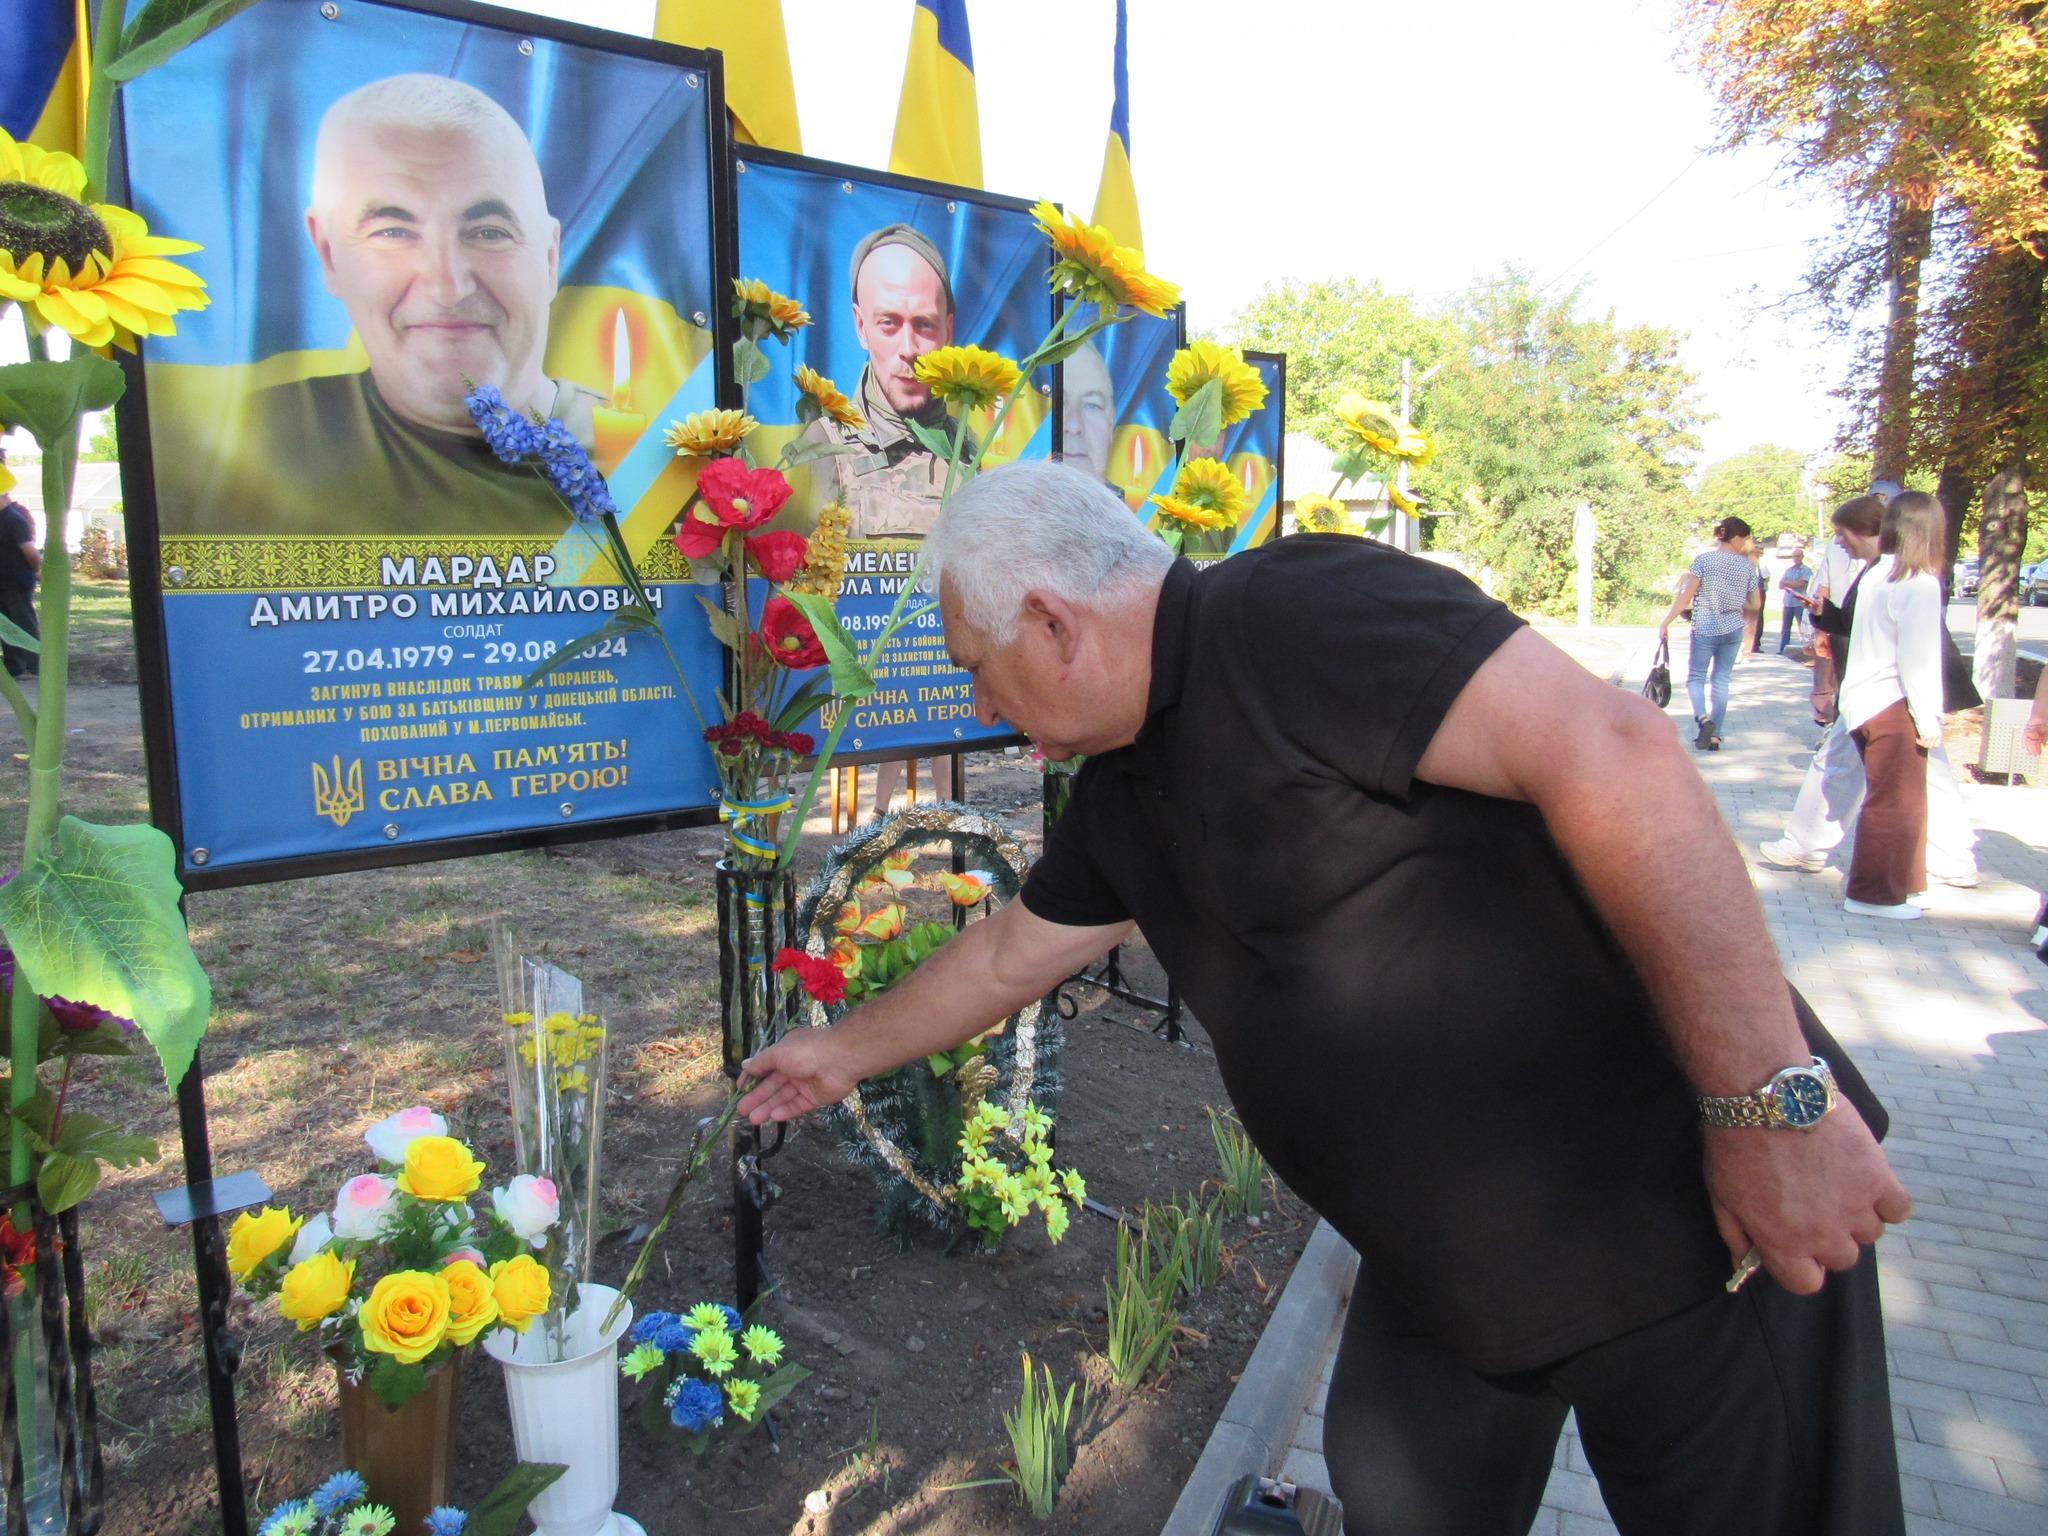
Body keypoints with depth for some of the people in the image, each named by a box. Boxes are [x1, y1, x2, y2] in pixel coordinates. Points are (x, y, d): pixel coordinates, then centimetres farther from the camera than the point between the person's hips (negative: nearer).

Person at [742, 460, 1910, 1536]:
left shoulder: (1298, 611, -21)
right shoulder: (1119, 796, 7)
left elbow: (1615, 753, -29)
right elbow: (1009, 958, 21)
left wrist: (1775, 1101, -28)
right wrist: (847, 1053, 31)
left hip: (1690, 1212, -8)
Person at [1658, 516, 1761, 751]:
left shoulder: (1703, 560, -6)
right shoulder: (1748, 565, 2)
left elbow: (1685, 596, -12)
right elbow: (1755, 604, 7)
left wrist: (1665, 622, -7)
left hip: (1705, 629, -3)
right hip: (1734, 629, 3)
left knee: (1695, 677, 9)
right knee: (1722, 681, 10)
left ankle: (1702, 717, -18)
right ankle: (1714, 736, 9)